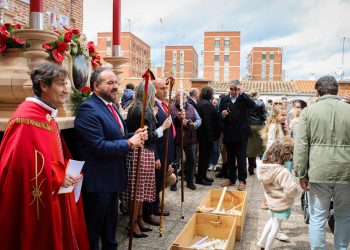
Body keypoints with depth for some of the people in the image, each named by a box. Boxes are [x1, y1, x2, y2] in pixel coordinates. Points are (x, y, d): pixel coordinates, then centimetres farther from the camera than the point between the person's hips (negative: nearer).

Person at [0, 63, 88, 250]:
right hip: (36, 205, -9)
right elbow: (23, 165, -27)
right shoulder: (27, 118, -21)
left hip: (52, 199, 9)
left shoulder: (47, 114, 10)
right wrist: (58, 178, -18)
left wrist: (64, 173, 2)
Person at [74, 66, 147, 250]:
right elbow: (99, 146, -27)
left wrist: (135, 136, -4)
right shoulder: (88, 110, -21)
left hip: (113, 176, 9)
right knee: (93, 227, 10)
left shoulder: (112, 106, 9)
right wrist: (129, 143, -19)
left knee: (110, 222, 26)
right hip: (97, 179, -9)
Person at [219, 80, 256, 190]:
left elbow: (253, 105, -19)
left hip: (241, 133, -3)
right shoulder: (224, 99, 6)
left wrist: (242, 93, -21)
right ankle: (232, 179, 25)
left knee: (241, 158, 2)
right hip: (229, 133, 3)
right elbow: (220, 115, 8)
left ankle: (242, 180, 13)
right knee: (230, 158, 12)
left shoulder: (243, 98, 0)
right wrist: (223, 114, -15)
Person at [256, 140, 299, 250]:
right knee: (276, 226, 11)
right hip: (282, 204, -6)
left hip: (271, 201, 7)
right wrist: (296, 192, -12)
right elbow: (290, 190, -33)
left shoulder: (264, 168, -9)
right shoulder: (284, 172, -30)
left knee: (272, 220, 29)